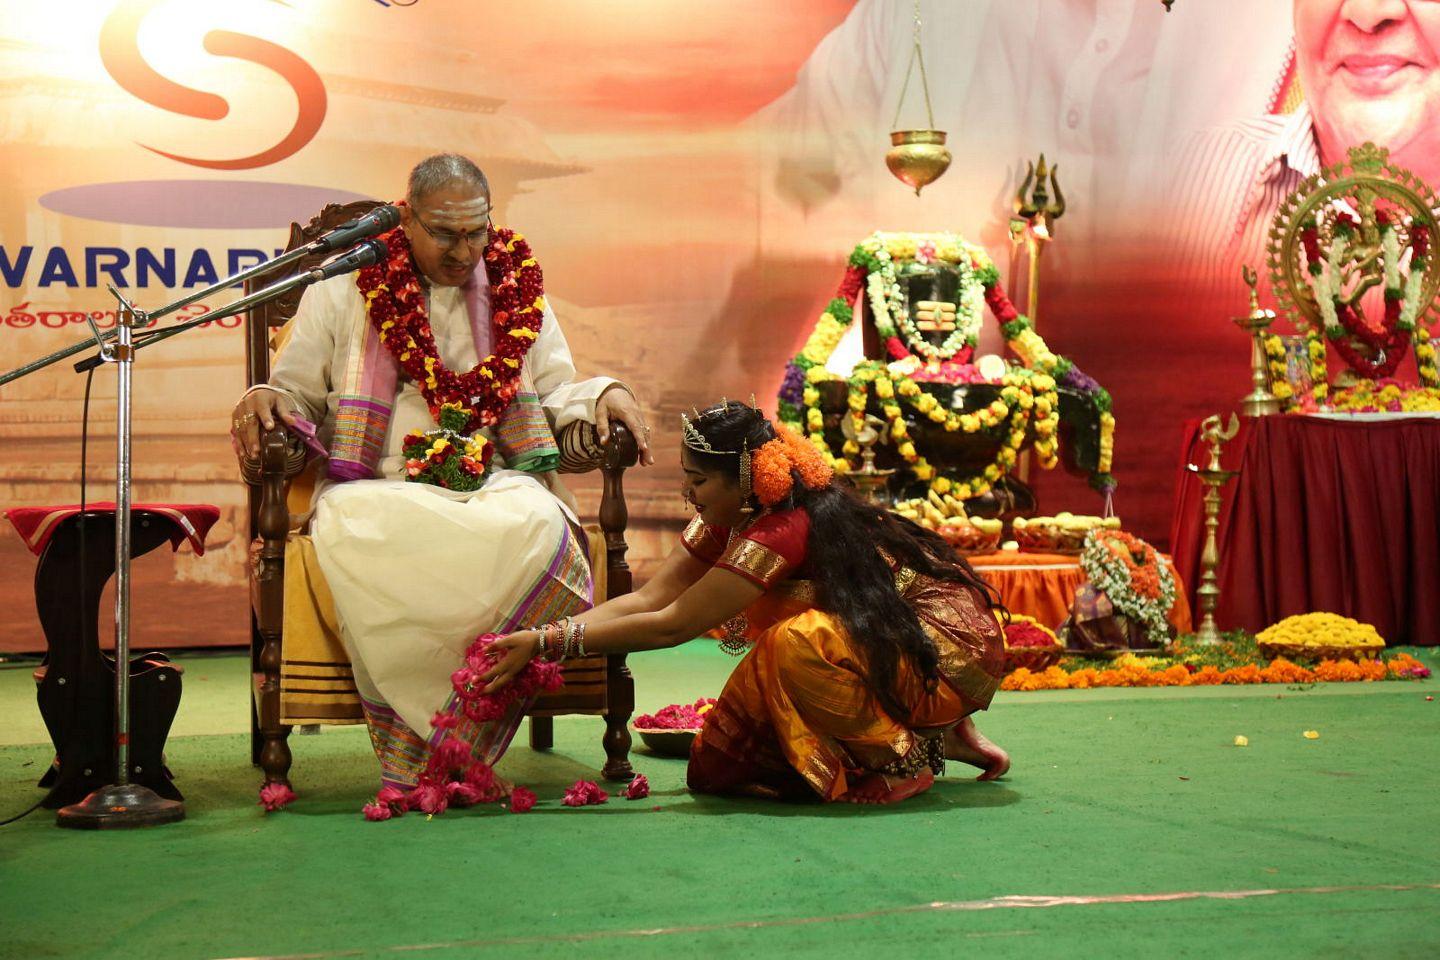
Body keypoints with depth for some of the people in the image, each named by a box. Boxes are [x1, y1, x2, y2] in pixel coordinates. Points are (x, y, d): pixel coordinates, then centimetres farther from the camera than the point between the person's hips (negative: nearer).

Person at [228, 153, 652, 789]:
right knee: (352, 532, -39)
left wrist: (603, 395, -1)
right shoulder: (341, 292, 14)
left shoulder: (515, 292, 19)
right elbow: (297, 395, 16)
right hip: (378, 490, -1)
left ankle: (423, 755, -30)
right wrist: (264, 401, -8)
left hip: (494, 491, 2)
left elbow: (556, 393, 20)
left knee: (539, 525, -36)